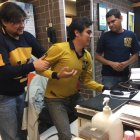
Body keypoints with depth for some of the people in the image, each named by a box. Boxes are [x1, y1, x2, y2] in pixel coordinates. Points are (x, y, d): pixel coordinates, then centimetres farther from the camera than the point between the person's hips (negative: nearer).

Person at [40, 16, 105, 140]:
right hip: (55, 99, -5)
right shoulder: (59, 48, -19)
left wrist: (103, 88, -5)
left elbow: (87, 81, 6)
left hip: (74, 96, 6)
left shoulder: (87, 56, -1)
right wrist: (57, 75, -30)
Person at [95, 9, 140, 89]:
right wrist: (111, 63, -14)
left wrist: (126, 63, -13)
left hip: (125, 75, 2)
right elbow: (98, 56, 0)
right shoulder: (105, 36, -3)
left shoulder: (131, 35, 2)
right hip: (108, 76, -2)